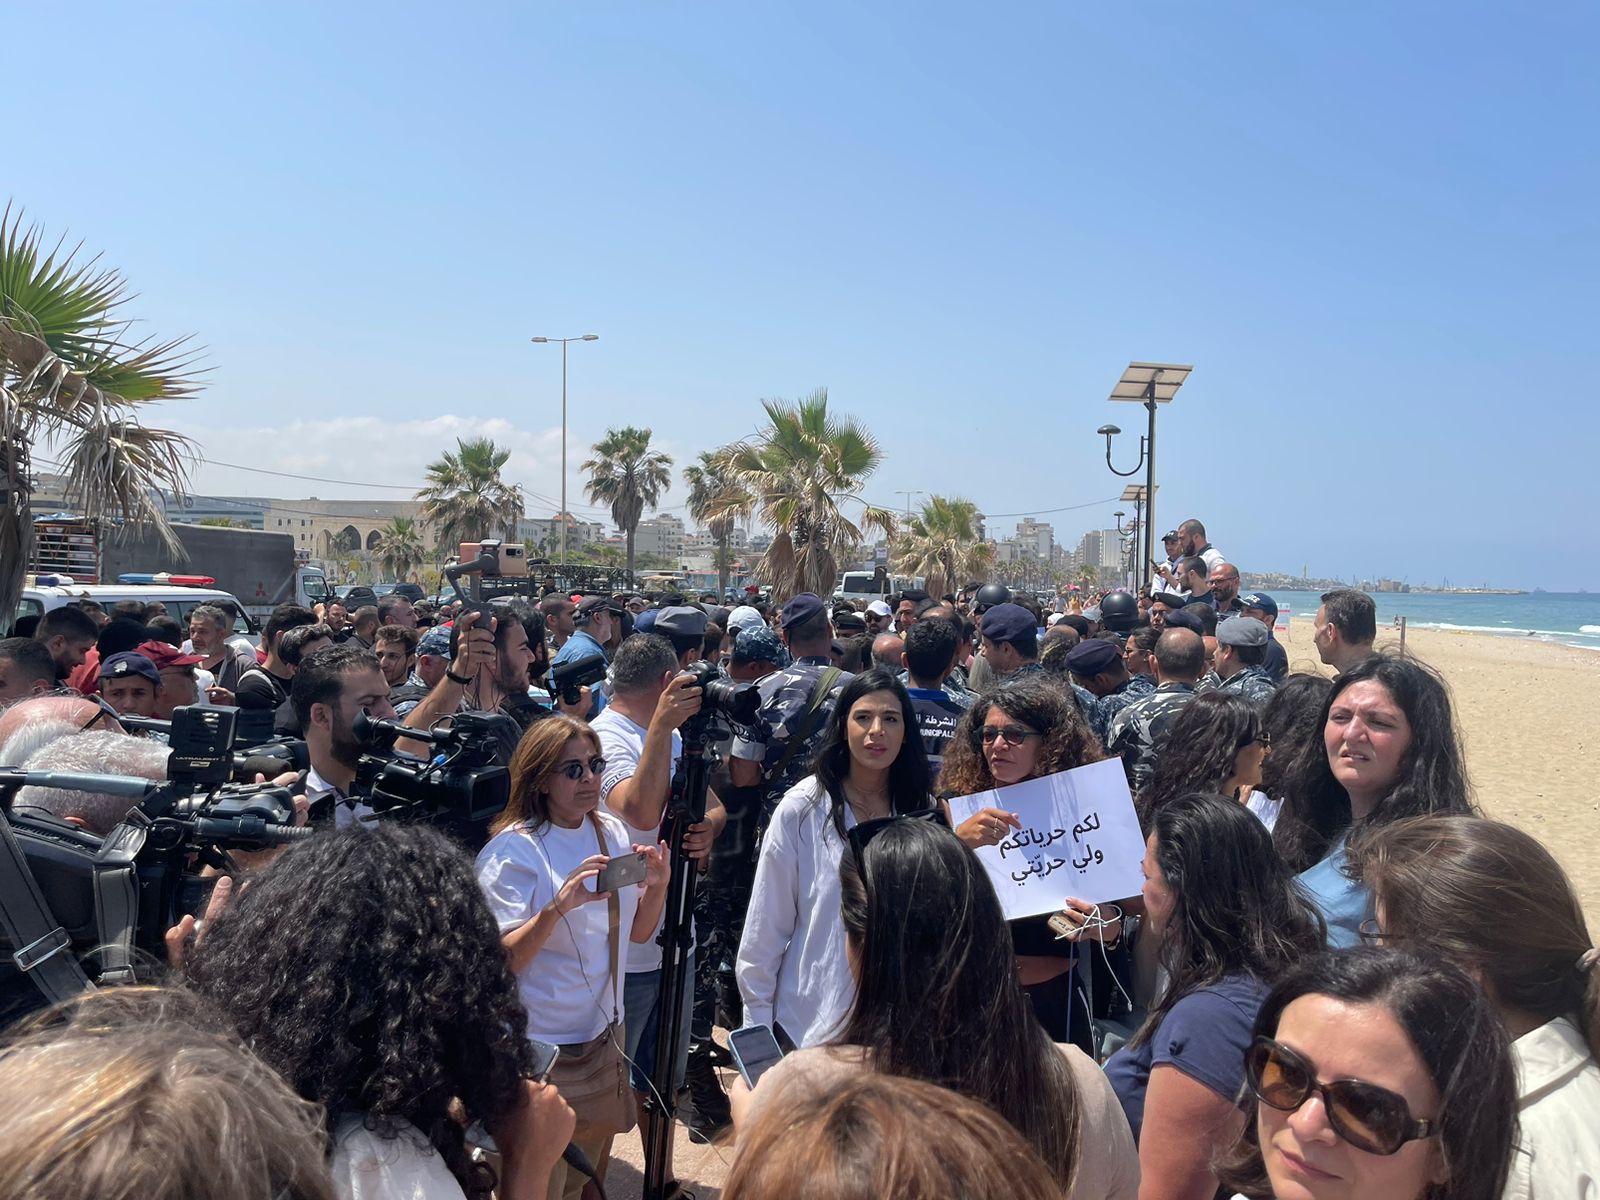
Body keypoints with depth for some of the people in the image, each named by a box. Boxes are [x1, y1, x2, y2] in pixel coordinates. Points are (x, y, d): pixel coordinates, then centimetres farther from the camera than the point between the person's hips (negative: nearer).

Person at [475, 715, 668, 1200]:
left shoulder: (612, 833, 1)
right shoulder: (514, 850, -17)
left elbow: (636, 932, 7)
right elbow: (501, 961, -21)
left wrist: (656, 886, -12)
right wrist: (560, 904, -35)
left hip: (604, 1035, 6)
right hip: (541, 1050, -6)